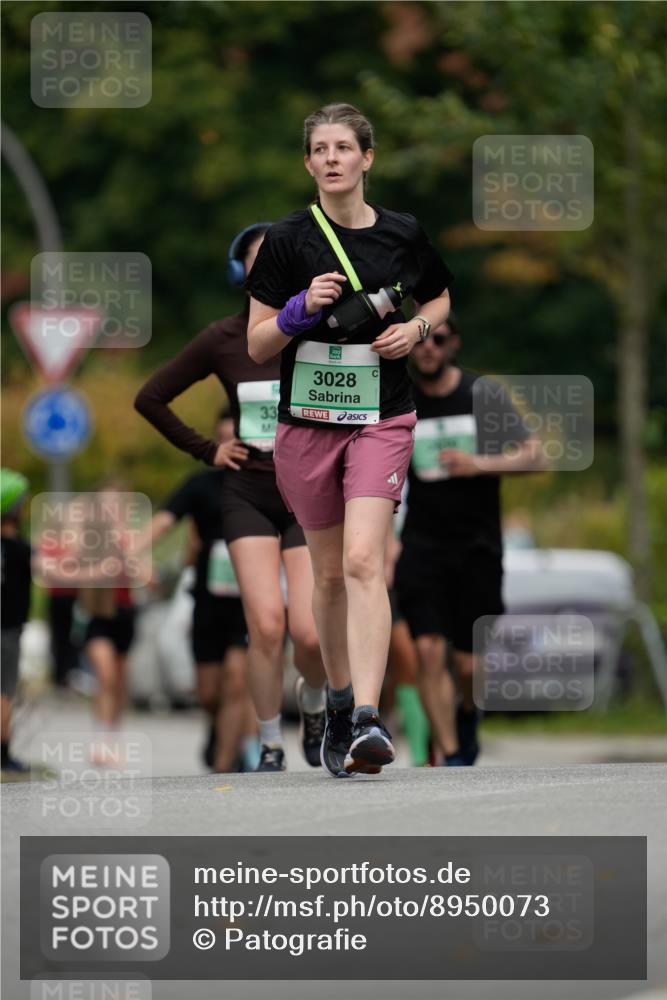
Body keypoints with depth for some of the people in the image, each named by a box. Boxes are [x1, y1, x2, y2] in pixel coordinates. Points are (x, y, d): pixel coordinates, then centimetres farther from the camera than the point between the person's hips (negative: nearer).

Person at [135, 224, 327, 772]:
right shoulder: (223, 340, -2)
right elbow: (151, 398, 9)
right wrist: (207, 450, 6)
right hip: (249, 494, 0)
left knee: (310, 632, -11)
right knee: (266, 623, -15)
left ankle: (314, 703, 24)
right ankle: (270, 747, 2)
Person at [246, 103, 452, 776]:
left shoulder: (402, 235, 2)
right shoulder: (287, 239, -2)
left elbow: (439, 300, 21)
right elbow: (257, 346, 0)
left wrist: (416, 329, -1)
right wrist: (303, 309, -18)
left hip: (380, 419, -1)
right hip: (306, 419, 1)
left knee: (363, 560, -18)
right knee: (329, 572, 10)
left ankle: (366, 721, -25)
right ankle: (339, 703, 30)